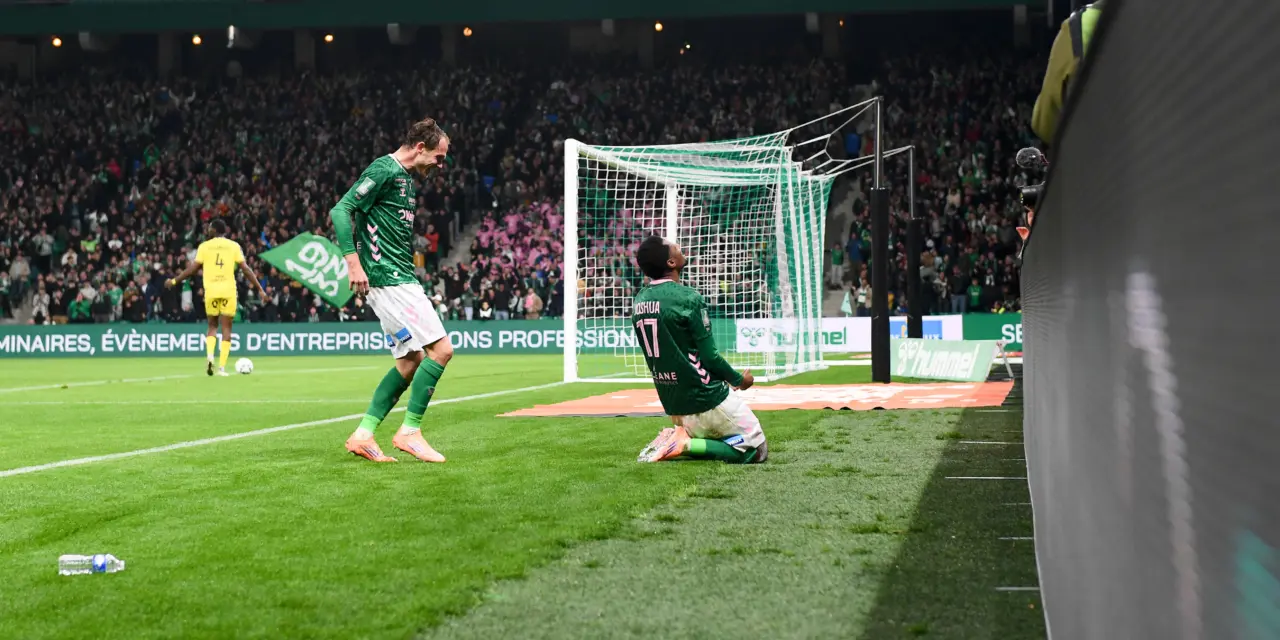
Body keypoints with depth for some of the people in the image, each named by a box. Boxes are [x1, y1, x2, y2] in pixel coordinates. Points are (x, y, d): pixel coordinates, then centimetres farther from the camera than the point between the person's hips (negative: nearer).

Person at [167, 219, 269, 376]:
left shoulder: (204, 246, 4)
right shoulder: (234, 245, 4)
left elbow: (194, 268, 1)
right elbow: (245, 269, -1)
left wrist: (174, 281, 13)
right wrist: (260, 289, 3)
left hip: (211, 291, 1)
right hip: (228, 290, -1)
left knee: (212, 326, 17)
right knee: (226, 328, 4)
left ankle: (209, 355, -7)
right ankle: (222, 367, -3)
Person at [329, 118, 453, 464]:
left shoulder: (405, 178, 18)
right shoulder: (384, 170, -11)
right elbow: (340, 210, -17)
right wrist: (353, 261, -23)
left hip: (400, 279, 10)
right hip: (389, 280, -10)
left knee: (411, 360, 10)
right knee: (441, 348, -12)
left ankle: (363, 435, 11)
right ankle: (409, 431, -6)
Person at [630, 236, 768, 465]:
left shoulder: (639, 302, 5)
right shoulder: (688, 298, -18)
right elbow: (709, 356, -16)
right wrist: (739, 379, 2)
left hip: (672, 404, 8)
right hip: (707, 400, -8)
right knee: (757, 450, 2)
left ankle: (677, 437, 2)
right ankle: (687, 444, -12)